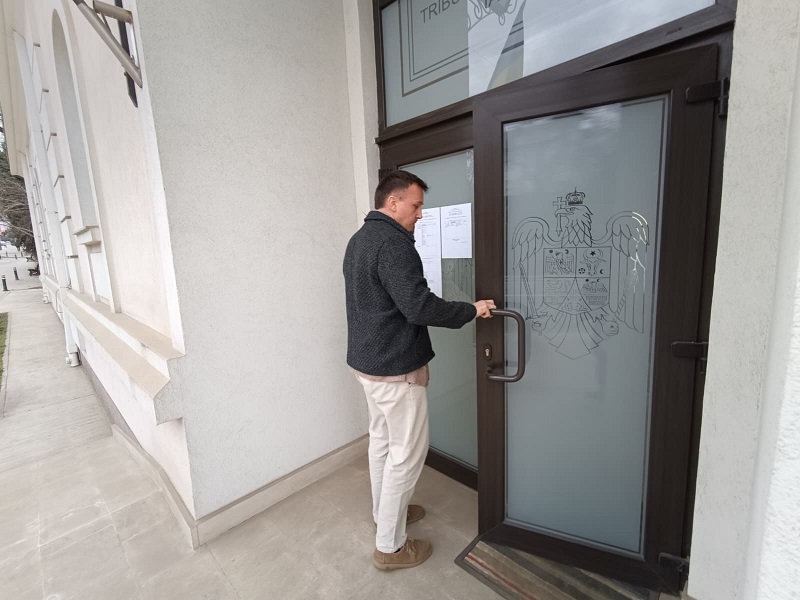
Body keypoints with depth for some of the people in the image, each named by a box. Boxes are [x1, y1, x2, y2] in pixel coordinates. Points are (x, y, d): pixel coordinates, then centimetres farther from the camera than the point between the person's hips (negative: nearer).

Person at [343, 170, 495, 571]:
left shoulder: (359, 239, 12)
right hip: (396, 369, -10)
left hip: (365, 361, 10)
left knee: (381, 440, 22)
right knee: (407, 452, 6)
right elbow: (419, 307, -28)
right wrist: (471, 311, -15)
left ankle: (384, 513, 42)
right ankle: (389, 546, 23)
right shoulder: (392, 242, -20)